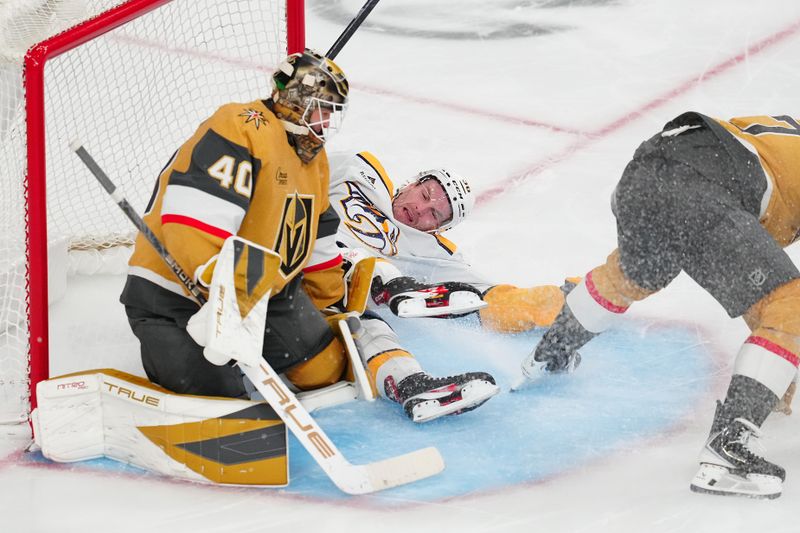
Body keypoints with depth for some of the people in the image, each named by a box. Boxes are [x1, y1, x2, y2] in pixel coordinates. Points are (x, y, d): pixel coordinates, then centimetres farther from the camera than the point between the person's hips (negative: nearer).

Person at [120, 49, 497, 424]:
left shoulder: (313, 157, 12)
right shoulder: (240, 131, -21)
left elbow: (318, 236, 23)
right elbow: (194, 219, -30)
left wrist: (330, 303, 26)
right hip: (174, 292, -8)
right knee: (215, 394, -22)